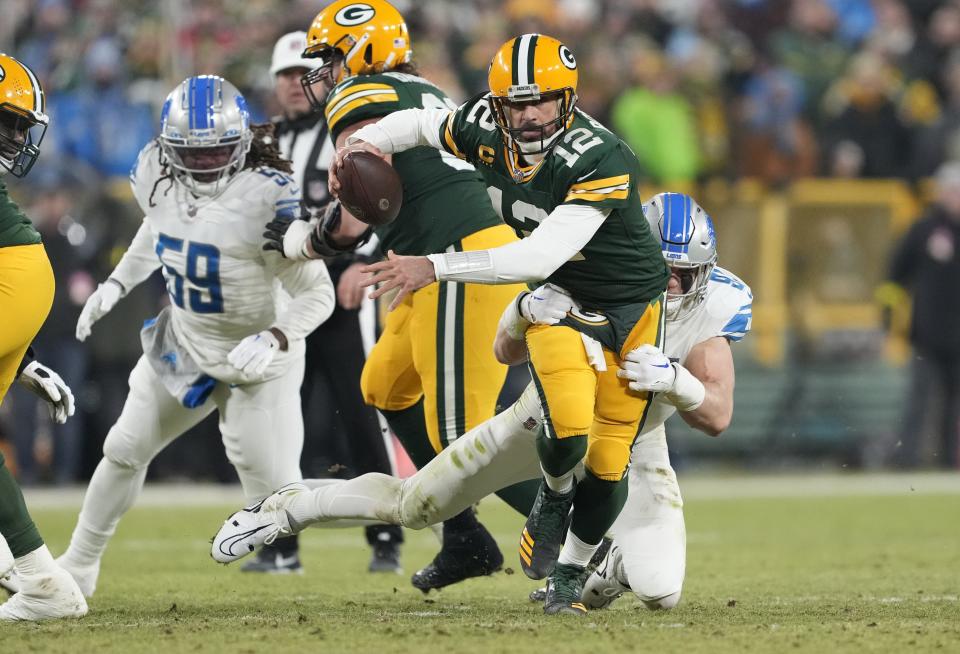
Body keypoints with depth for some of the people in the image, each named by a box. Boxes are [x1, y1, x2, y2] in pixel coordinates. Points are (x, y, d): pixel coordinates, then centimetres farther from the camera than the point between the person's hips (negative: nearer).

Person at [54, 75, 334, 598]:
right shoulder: (159, 178, -13)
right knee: (125, 451, 15)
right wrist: (116, 284, 9)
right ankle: (78, 568, 34)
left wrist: (274, 338, -42)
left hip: (255, 360, -6)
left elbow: (317, 294, -26)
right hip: (183, 346, 6)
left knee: (271, 482, -12)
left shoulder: (266, 199, -32)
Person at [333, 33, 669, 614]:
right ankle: (555, 496, 13)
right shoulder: (486, 130, -16)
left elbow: (539, 257, -38)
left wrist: (434, 268, -40)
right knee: (567, 433, -22)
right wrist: (365, 142, -14)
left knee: (607, 462, -1)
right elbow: (419, 124, 7)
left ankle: (569, 573, 25)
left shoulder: (603, 163, -32)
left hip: (632, 305, -2)